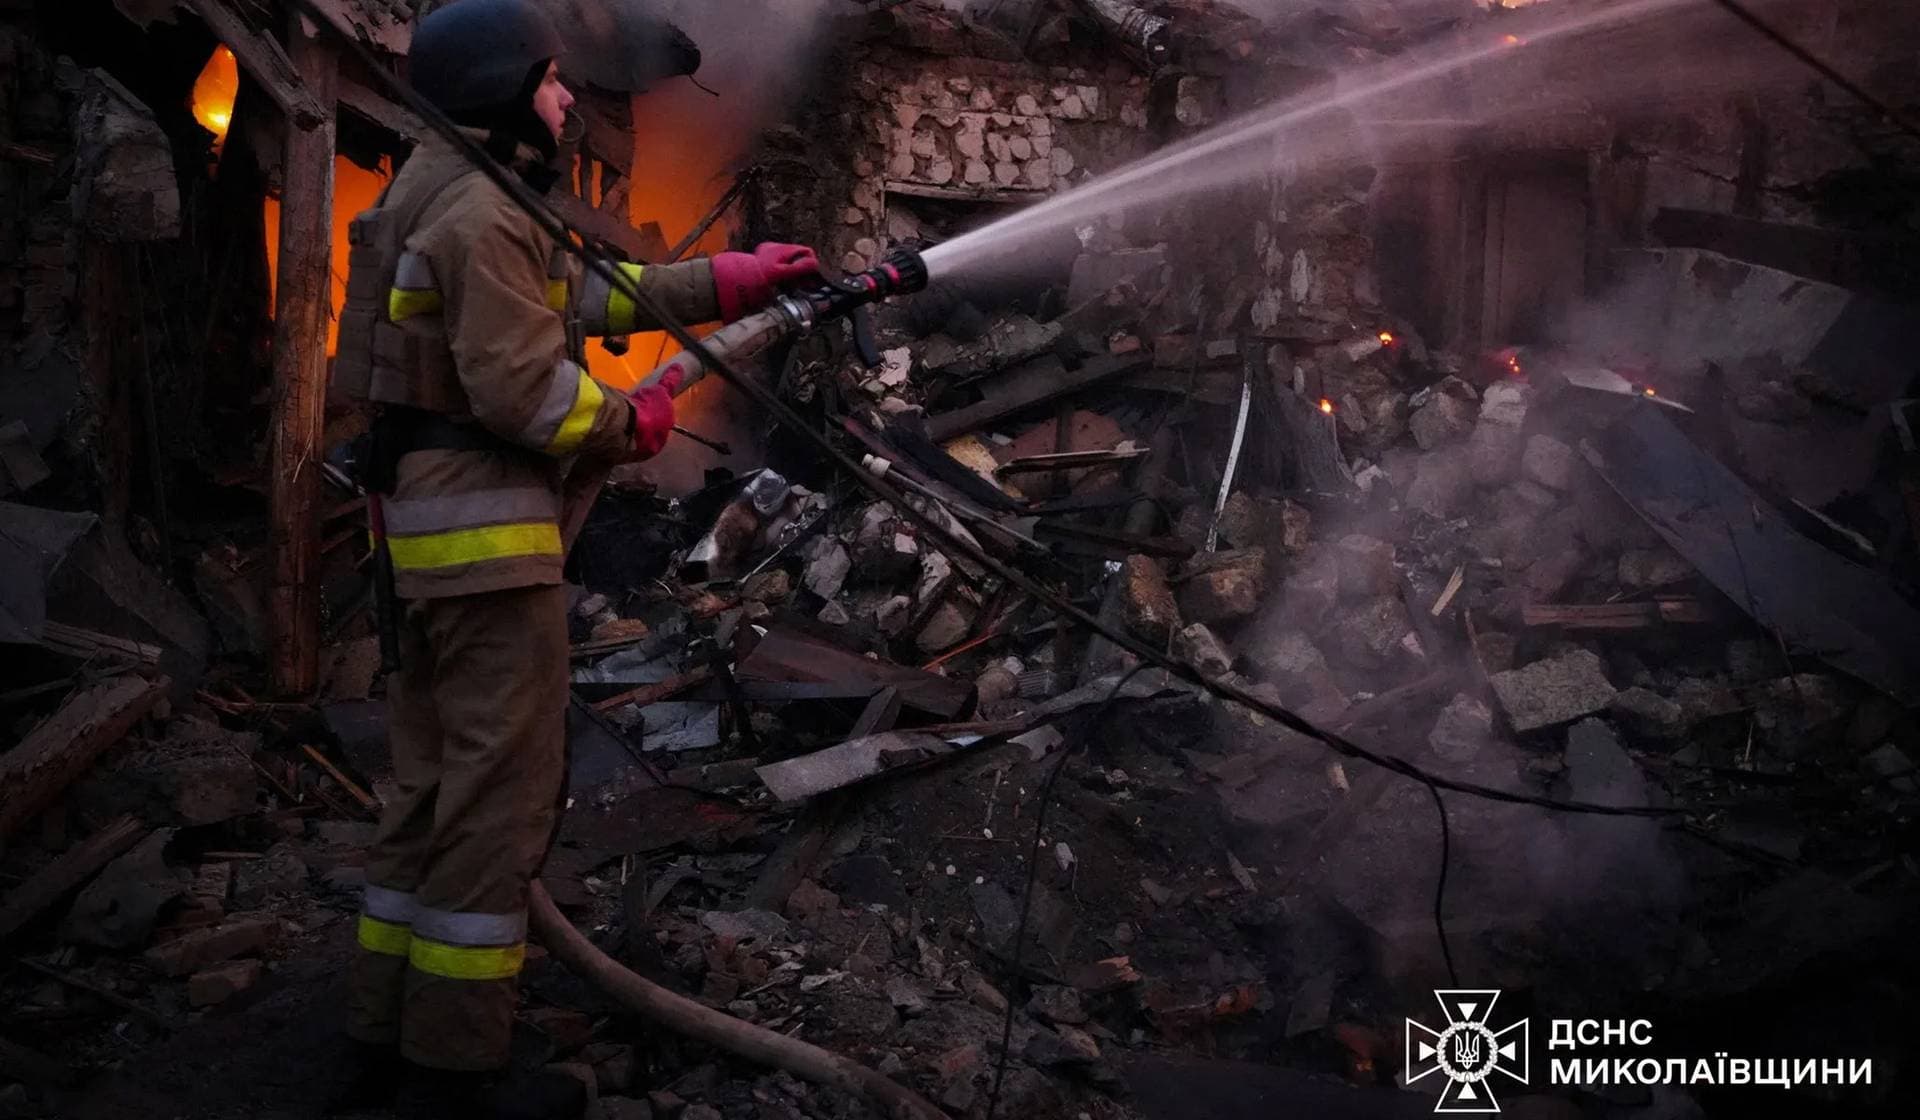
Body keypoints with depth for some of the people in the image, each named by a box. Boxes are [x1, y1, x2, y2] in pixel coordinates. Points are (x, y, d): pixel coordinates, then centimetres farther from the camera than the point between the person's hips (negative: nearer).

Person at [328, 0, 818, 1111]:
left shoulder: (449, 192, 18)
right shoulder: (485, 214, -15)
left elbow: (584, 293, 20)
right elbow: (521, 388, -22)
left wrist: (724, 282, 18)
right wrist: (631, 423, -6)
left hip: (428, 522, 11)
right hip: (487, 530, -11)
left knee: (436, 775, 16)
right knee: (504, 784, -5)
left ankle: (392, 1008, 26)